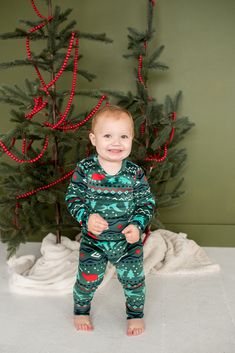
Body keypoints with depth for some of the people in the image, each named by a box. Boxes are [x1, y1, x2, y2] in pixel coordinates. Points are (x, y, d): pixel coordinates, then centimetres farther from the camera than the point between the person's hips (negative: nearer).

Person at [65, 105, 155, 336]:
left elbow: (147, 203, -5)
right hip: (93, 241, 0)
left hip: (128, 241, 1)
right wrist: (87, 218, -23)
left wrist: (137, 225, -19)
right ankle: (81, 310, 45)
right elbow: (73, 198, -7)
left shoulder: (135, 173, -11)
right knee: (87, 280, 15)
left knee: (133, 280, 13)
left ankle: (135, 313, 42)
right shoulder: (84, 169, -13)